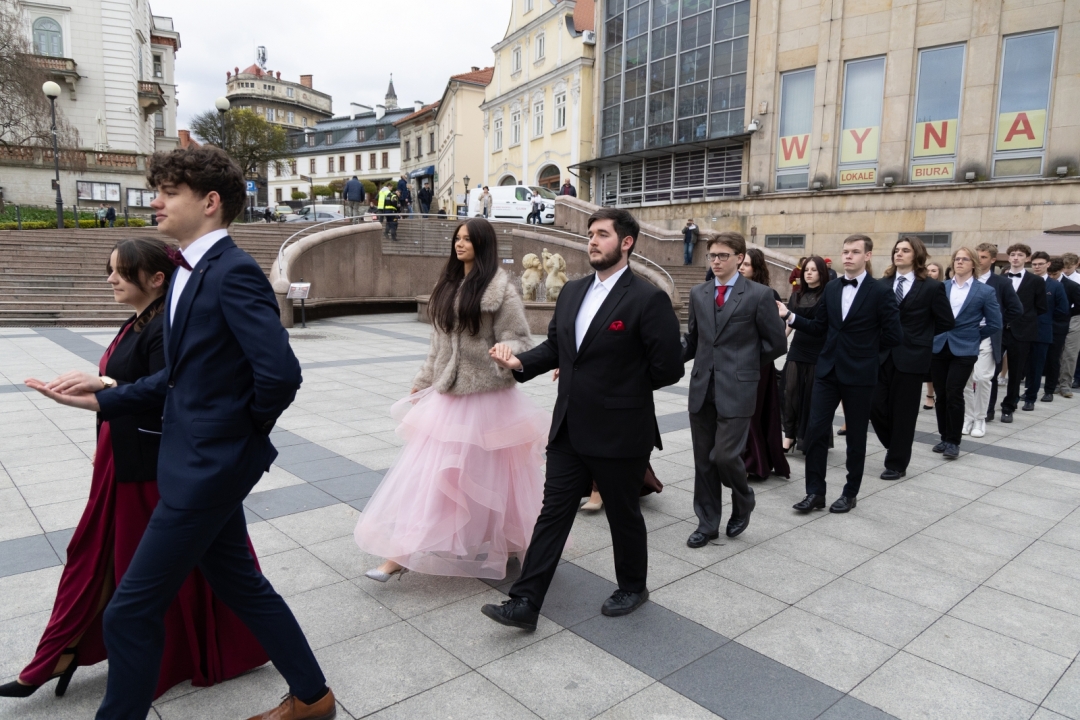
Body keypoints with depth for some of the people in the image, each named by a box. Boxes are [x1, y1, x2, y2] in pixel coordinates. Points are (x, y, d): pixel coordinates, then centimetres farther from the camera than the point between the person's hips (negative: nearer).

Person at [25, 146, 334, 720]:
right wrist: (101, 398, 6)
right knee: (239, 583, 20)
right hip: (201, 461, 10)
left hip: (209, 466, -10)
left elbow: (280, 372, -29)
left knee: (131, 611, 3)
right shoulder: (188, 272, 11)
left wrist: (248, 427, -12)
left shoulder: (234, 272, -20)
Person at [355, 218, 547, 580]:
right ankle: (402, 553, 14)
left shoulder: (501, 288, -10)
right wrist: (421, 383, 19)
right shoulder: (449, 285, 11)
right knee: (428, 473, 7)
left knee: (486, 475, 6)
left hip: (486, 396, -6)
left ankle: (492, 546, 29)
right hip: (446, 395, 6)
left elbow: (520, 342, -13)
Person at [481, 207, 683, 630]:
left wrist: (621, 386, -4)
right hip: (569, 429, 6)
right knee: (553, 513, 9)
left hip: (619, 434, -6)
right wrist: (520, 363, -6)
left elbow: (668, 368, -15)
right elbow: (554, 346, 12)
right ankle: (525, 603, 16)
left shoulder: (648, 299, -14)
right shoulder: (572, 292, 8)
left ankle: (632, 588, 39)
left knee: (623, 515, 14)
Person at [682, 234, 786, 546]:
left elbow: (776, 344, -1)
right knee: (703, 460, 9)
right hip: (702, 388, 5)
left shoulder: (759, 294, -5)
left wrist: (745, 366, 3)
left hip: (736, 389, -5)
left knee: (725, 456, -10)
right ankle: (707, 523, 24)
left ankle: (743, 500, 22)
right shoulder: (698, 293, 10)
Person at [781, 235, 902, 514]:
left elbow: (893, 336, -8)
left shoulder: (881, 291, -7)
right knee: (816, 430, 1)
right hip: (827, 370, 4)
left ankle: (850, 493, 23)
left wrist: (864, 347, -1)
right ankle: (815, 492, 11)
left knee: (856, 436, 8)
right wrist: (790, 316, -2)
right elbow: (819, 328, 8)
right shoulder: (831, 288, 8)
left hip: (859, 374, -4)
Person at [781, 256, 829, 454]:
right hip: (797, 351, 4)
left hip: (819, 354, -4)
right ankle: (789, 434, 8)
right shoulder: (796, 295, 10)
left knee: (814, 397, 4)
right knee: (790, 392, -2)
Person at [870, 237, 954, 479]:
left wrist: (918, 336, 2)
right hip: (882, 355, 4)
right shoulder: (883, 283, 6)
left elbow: (946, 323, 0)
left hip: (911, 357, -3)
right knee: (876, 405, 1)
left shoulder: (931, 287, -4)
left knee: (903, 412, 4)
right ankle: (896, 443, 29)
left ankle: (897, 463, 16)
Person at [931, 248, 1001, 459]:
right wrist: (937, 334, 5)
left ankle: (954, 441, 3)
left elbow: (995, 324, 1)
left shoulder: (985, 291, -1)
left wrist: (972, 337, 3)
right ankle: (944, 437, 19)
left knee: (954, 394, -9)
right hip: (939, 348, 3)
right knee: (941, 395, 6)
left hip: (964, 350, -3)